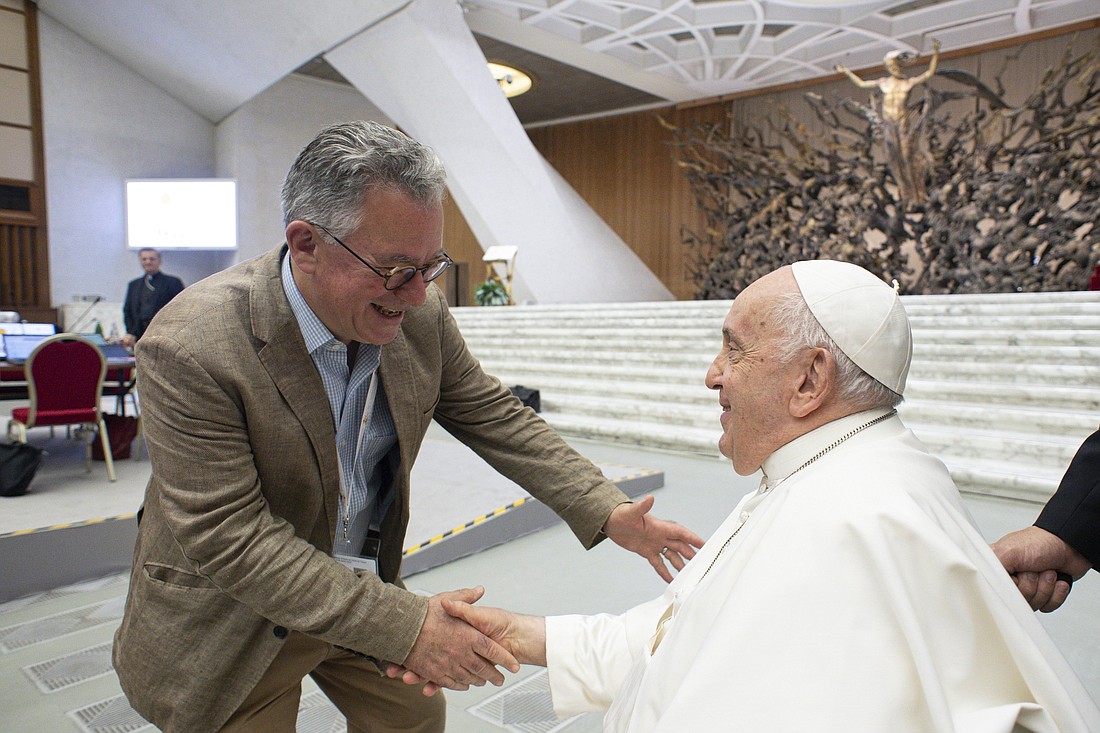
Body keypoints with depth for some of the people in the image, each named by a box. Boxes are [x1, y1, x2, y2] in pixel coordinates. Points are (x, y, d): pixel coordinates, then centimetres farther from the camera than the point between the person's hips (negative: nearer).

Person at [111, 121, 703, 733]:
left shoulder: (420, 314, -14)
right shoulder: (192, 347, -29)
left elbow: (492, 416, -4)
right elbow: (231, 540, -29)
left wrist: (606, 510, -12)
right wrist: (403, 625, -32)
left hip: (363, 587, 5)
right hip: (236, 625, -4)